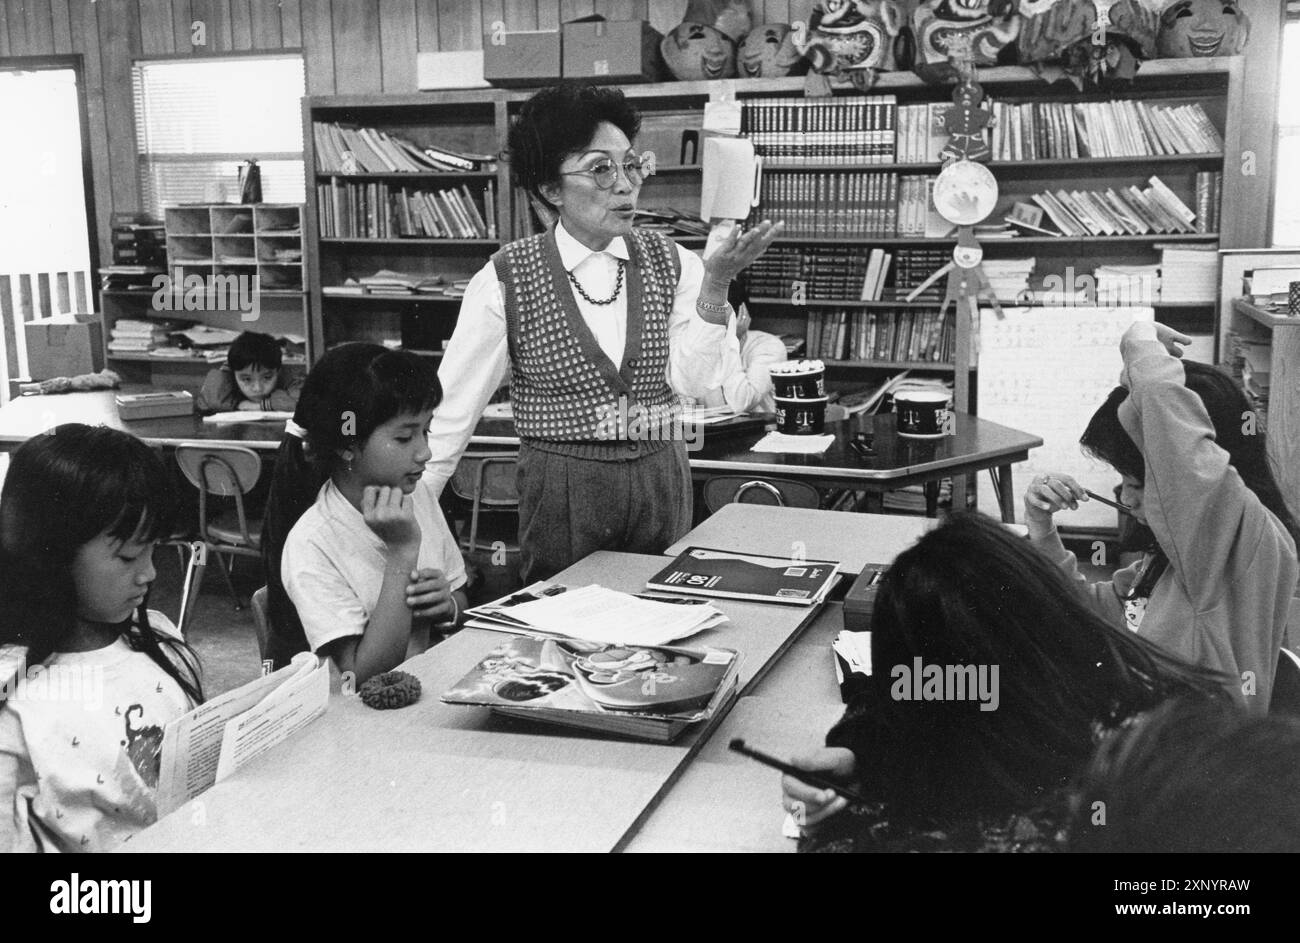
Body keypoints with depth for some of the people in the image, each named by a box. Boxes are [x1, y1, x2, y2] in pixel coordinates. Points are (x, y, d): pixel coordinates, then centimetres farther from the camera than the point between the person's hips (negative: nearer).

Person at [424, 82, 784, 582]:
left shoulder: (671, 263, 1)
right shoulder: (507, 278, -7)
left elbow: (691, 380, -9)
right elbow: (453, 406, -5)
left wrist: (715, 283, -20)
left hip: (661, 485, 3)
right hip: (561, 493, -2)